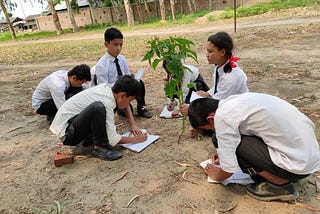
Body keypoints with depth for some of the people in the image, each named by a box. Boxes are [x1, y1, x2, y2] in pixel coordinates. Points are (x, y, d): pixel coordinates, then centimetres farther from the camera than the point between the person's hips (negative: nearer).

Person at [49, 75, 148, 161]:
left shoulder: (107, 87, -3)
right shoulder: (106, 102, -26)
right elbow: (112, 139, -25)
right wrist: (134, 139, -11)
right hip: (67, 133, -9)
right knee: (98, 107, -35)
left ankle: (89, 139, 11)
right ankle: (99, 147, -16)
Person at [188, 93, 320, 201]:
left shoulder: (222, 116, -19)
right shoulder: (234, 101, 6)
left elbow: (229, 169, -13)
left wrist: (217, 175, 8)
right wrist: (225, 153, 27)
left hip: (299, 163, -9)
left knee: (223, 140, -11)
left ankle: (281, 185, 2)